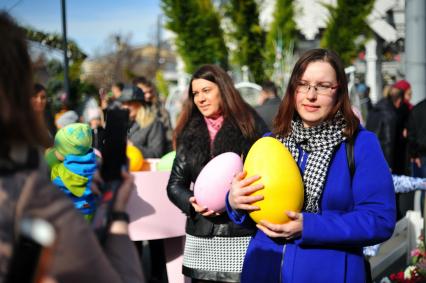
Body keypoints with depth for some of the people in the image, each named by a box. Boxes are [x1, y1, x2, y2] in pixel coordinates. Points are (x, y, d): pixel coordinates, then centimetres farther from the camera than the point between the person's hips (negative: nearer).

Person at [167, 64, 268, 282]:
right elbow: (175, 184, 12)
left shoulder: (251, 126, -1)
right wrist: (192, 203, -9)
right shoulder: (189, 133, 11)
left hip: (243, 235, -4)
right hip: (201, 239, 4)